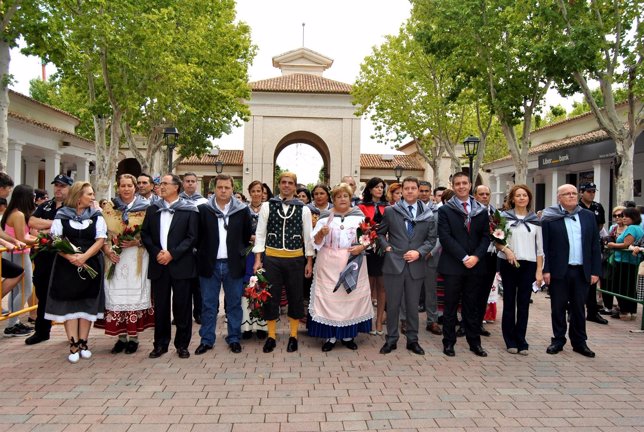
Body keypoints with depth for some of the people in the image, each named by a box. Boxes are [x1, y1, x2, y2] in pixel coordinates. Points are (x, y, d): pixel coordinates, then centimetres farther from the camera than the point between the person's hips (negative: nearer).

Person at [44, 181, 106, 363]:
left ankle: (83, 343, 14)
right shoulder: (61, 215, 2)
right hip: (66, 265, -1)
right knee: (69, 304, -1)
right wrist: (70, 257, -19)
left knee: (87, 304, 4)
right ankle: (73, 345, 5)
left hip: (90, 265, 1)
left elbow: (100, 239, -2)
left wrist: (84, 256, -16)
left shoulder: (96, 215, 5)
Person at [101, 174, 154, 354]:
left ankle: (133, 337, 9)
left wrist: (137, 242, -15)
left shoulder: (145, 208, 2)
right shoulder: (109, 208, 10)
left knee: (135, 294, -1)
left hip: (136, 259, -2)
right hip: (114, 258, 2)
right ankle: (121, 337, 14)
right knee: (116, 296, 3)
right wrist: (107, 249, -7)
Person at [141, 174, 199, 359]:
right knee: (160, 307, 9)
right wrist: (156, 252, -6)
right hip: (158, 265, 3)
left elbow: (192, 237, -6)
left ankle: (182, 344, 16)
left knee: (182, 306, 3)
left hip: (181, 265, -3)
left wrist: (172, 253, -13)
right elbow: (145, 234, 9)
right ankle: (160, 344, 22)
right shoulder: (152, 209, 11)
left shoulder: (189, 210, -1)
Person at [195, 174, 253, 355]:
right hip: (209, 264, 0)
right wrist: (203, 252, 5)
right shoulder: (203, 209, -1)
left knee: (234, 304, 9)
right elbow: (197, 235, 7)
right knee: (208, 305, 10)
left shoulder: (242, 210, -2)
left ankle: (234, 339, 22)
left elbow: (248, 235, 8)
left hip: (233, 264, 0)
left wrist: (238, 251, 8)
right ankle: (207, 340, 22)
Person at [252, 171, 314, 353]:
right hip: (272, 258, 0)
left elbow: (308, 236, 5)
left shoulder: (303, 209, 2)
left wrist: (309, 262, 3)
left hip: (295, 259, 0)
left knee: (295, 297, 7)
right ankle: (271, 337, 20)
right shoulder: (267, 206, 2)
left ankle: (293, 336, 22)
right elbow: (260, 233, 2)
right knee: (271, 296, 6)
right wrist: (258, 260, -3)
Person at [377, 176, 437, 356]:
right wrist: (386, 247, -5)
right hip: (394, 263, -1)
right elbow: (380, 233, 11)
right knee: (392, 304, 7)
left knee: (413, 305, 11)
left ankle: (412, 340, 25)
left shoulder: (427, 214, 5)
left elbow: (431, 239, 6)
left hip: (416, 265, 1)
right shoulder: (390, 211, 3)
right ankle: (391, 340, 20)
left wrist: (419, 252, -9)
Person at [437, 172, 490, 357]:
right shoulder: (445, 210, 0)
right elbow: (445, 237, -9)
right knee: (450, 306, 5)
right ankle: (449, 342, 16)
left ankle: (474, 342, 21)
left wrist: (476, 256, -9)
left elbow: (485, 236, 6)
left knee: (472, 306, 11)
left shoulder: (481, 210, 10)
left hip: (475, 265, 3)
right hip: (452, 265, -3)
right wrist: (464, 257, -14)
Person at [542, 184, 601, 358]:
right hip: (559, 271, -3)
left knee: (578, 308, 12)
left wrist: (595, 271, 2)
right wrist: (546, 270, -10)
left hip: (582, 271, 3)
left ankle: (579, 342, 24)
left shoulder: (588, 216, 8)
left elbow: (595, 245, 7)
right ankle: (558, 340, 21)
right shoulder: (550, 218, -3)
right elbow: (544, 246, -5)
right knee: (558, 307, 8)